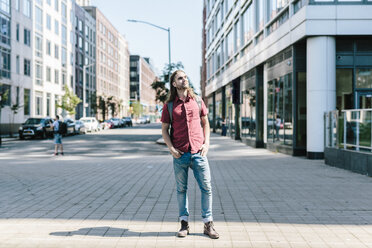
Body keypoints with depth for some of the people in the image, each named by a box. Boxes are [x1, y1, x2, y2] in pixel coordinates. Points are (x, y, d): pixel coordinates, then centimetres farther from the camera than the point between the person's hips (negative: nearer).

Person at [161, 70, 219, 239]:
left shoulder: (197, 101, 8)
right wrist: (171, 148, -6)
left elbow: (205, 123, 15)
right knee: (181, 189, 7)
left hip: (198, 152, 1)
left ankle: (208, 225, 11)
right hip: (180, 155, -1)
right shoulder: (169, 106, 3)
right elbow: (164, 130, 7)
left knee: (206, 188, 0)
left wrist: (206, 143, 3)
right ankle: (184, 224, 17)